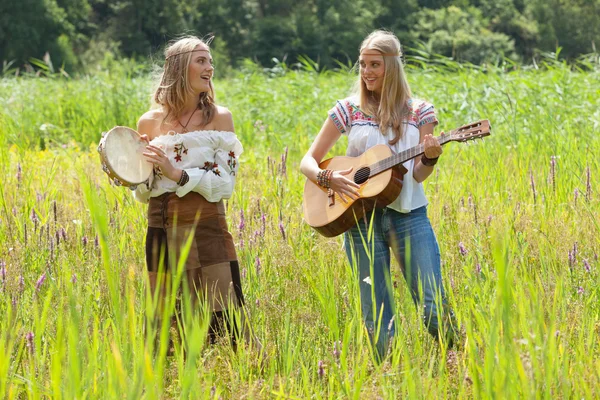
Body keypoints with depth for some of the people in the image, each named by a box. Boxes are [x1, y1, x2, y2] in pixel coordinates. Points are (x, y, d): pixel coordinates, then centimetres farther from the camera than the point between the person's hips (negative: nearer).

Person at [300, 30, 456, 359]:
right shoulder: (349, 109, 5)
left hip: (409, 215, -1)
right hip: (360, 218, 1)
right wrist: (329, 178, -14)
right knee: (377, 319, 0)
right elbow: (308, 162, 6)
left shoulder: (418, 112, 4)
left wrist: (430, 158, -22)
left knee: (434, 307, -11)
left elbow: (418, 176, -1)